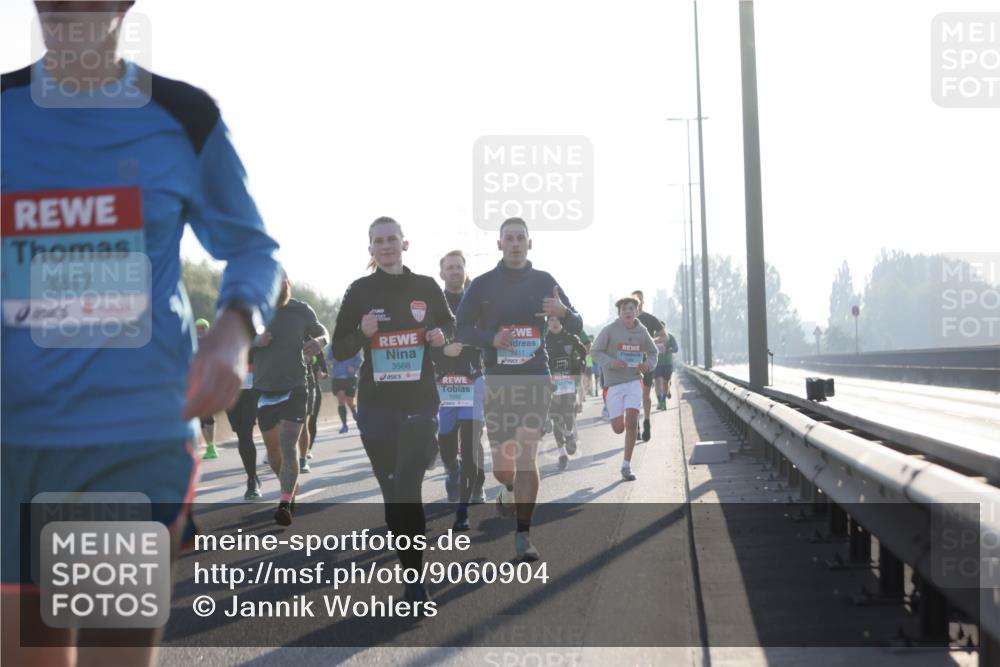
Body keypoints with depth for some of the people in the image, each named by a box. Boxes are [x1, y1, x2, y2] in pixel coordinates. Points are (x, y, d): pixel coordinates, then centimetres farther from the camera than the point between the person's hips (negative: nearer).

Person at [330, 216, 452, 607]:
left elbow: (449, 323, 21)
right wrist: (362, 332, -17)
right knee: (392, 493, 7)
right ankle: (412, 574, 20)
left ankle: (415, 583, -11)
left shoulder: (426, 287, 3)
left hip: (419, 404, -2)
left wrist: (441, 336, -2)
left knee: (407, 490, -14)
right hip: (376, 406, 2)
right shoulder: (360, 291, 2)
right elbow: (340, 351, 4)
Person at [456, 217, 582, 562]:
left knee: (527, 457, -12)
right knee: (503, 467, 3)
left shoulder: (543, 282, 6)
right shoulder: (483, 285, 2)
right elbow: (461, 330, 3)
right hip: (497, 382, 0)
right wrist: (491, 338, -16)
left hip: (536, 379, 0)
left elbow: (576, 327, 8)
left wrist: (563, 312, -16)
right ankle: (510, 489, 40)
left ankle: (523, 533, -6)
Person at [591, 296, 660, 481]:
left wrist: (648, 364, -3)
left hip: (634, 382, 1)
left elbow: (653, 352, 19)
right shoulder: (610, 330, -6)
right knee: (618, 428, -1)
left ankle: (626, 466, -5)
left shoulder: (642, 332, 4)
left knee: (631, 423, -14)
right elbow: (595, 351, -2)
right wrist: (611, 363, -19)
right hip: (614, 383, -1)